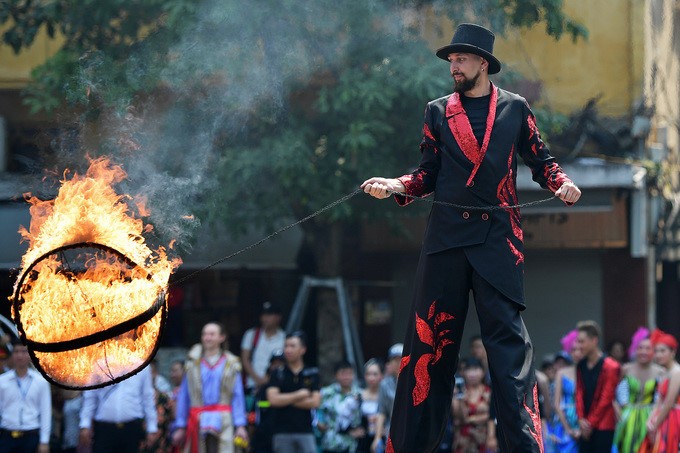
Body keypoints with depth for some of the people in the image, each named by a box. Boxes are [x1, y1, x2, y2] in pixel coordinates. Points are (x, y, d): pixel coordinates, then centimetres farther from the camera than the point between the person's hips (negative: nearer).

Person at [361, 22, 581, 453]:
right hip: (447, 235, 2)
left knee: (508, 336, -7)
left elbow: (541, 160, 12)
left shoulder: (515, 108, 7)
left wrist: (562, 183, -7)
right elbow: (429, 173, 11)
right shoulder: (438, 111, 11)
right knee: (432, 337, 3)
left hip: (498, 238, -2)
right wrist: (396, 186, -6)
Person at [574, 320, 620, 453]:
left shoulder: (610, 367, -11)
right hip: (587, 426, 6)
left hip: (603, 425, -6)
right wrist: (581, 419, -4)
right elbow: (579, 393, 9)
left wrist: (591, 422, -10)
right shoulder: (581, 366, 9)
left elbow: (606, 398, -11)